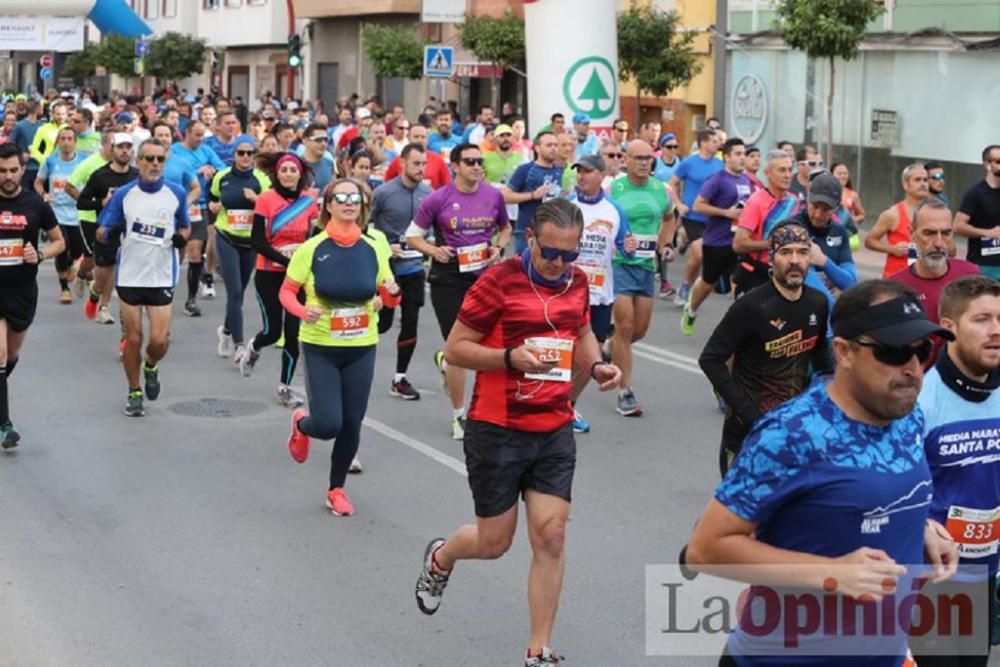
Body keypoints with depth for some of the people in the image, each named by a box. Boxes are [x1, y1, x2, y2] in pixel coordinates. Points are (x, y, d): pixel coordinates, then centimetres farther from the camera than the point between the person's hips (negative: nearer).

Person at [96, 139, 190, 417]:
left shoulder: (177, 194, -1)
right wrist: (111, 232, -23)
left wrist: (182, 237, -9)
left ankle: (151, 367, 30)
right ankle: (134, 393, 23)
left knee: (159, 340, -5)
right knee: (133, 339, 5)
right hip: (129, 277, 0)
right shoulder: (123, 194, -3)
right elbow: (101, 233, 0)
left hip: (162, 278, 0)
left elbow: (185, 227, 14)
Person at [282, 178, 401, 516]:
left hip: (362, 349, 3)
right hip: (320, 348, -3)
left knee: (352, 425, 6)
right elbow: (287, 292, -2)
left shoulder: (374, 248, 0)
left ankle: (337, 488, 30)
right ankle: (301, 424, 28)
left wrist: (392, 294, -15)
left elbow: (388, 298, 8)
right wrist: (303, 311, -22)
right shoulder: (312, 248, -8)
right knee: (328, 424, -10)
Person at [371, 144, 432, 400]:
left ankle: (400, 379, 14)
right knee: (382, 323, 2)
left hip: (414, 267, 4)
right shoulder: (383, 192, -12)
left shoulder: (428, 193, 0)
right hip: (386, 267, -4)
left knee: (410, 323, 3)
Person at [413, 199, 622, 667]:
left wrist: (596, 365, 1)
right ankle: (439, 558, 42)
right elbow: (455, 349, -11)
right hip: (497, 431, -4)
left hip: (555, 432, 4)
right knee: (494, 542, 7)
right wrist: (511, 357, -26)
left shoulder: (577, 282, 3)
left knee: (551, 535, -3)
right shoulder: (499, 282, -15)